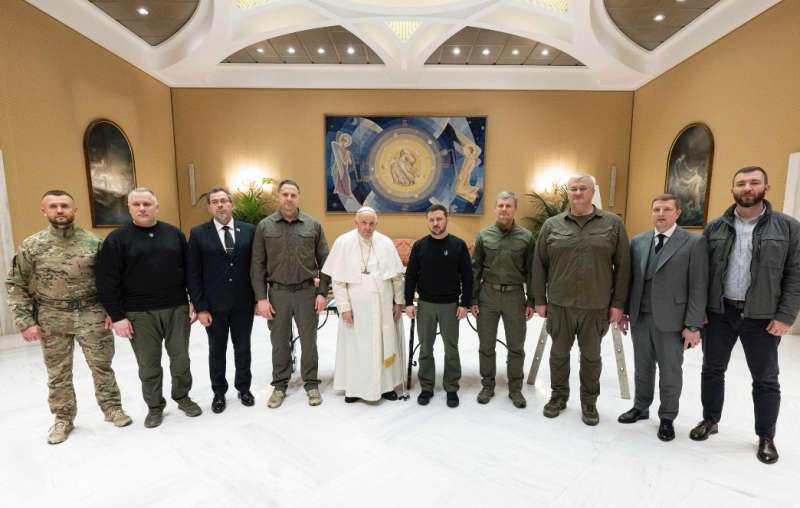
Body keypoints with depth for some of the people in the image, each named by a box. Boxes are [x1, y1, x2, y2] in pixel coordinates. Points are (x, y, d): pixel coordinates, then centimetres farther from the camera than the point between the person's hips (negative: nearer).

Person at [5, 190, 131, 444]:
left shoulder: (93, 242, -3)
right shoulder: (31, 245, -4)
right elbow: (15, 285, 1)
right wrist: (25, 322, -4)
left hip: (91, 315, -1)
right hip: (53, 319, 1)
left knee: (102, 366, 8)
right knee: (58, 372, 13)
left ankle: (112, 407, 26)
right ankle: (63, 418, 31)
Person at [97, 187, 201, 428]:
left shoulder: (174, 234, 4)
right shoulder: (117, 239, -3)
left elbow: (189, 270, 7)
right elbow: (107, 282, -5)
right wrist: (117, 316, -9)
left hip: (176, 309, 2)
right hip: (139, 314, -1)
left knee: (181, 358, 11)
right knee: (148, 365, 10)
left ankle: (182, 397, 31)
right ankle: (154, 406, 29)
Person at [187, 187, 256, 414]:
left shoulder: (249, 230, 0)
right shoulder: (198, 233, -4)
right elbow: (192, 274, -5)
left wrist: (259, 298, -1)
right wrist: (200, 307, -9)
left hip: (243, 303, 1)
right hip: (214, 305, -1)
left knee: (243, 348, 14)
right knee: (217, 351, 13)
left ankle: (243, 388, 32)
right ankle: (219, 392, 31)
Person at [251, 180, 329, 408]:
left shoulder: (313, 225, 0)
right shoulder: (265, 226, 0)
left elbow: (324, 261, 2)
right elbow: (257, 265, 0)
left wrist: (322, 293, -4)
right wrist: (261, 298, -5)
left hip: (307, 291, 0)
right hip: (277, 292, 1)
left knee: (309, 340, 9)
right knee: (279, 342, 11)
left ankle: (311, 383, 25)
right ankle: (280, 385, 28)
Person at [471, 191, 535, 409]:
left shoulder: (526, 237, -1)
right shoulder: (484, 235, 1)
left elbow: (530, 271, 2)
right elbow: (475, 269, 3)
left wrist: (531, 301, 0)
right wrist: (473, 299, -1)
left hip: (514, 295, 0)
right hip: (488, 295, 1)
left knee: (516, 346, 9)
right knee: (486, 345, 11)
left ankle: (515, 388, 27)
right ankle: (487, 386, 28)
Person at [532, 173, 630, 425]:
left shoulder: (613, 223, 0)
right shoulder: (551, 225, 1)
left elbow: (622, 266, 0)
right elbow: (539, 265, 4)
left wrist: (618, 303, -3)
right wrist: (539, 300, 2)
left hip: (596, 306, 0)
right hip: (559, 304, 1)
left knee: (591, 357, 13)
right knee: (559, 353, 13)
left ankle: (589, 402, 31)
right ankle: (558, 396, 32)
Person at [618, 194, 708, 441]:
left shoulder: (694, 243, -6)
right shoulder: (638, 241, 6)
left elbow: (699, 287, -8)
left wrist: (693, 325, -11)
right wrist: (624, 311, 7)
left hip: (671, 320, -3)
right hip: (640, 317, 4)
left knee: (670, 372, 10)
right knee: (642, 368, 17)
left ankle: (667, 418, 28)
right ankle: (640, 408, 35)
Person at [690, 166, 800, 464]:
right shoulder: (714, 228, 2)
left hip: (763, 317, -1)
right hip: (719, 312, 2)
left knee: (765, 379, 11)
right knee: (712, 370, 12)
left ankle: (766, 437, 29)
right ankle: (710, 421, 30)